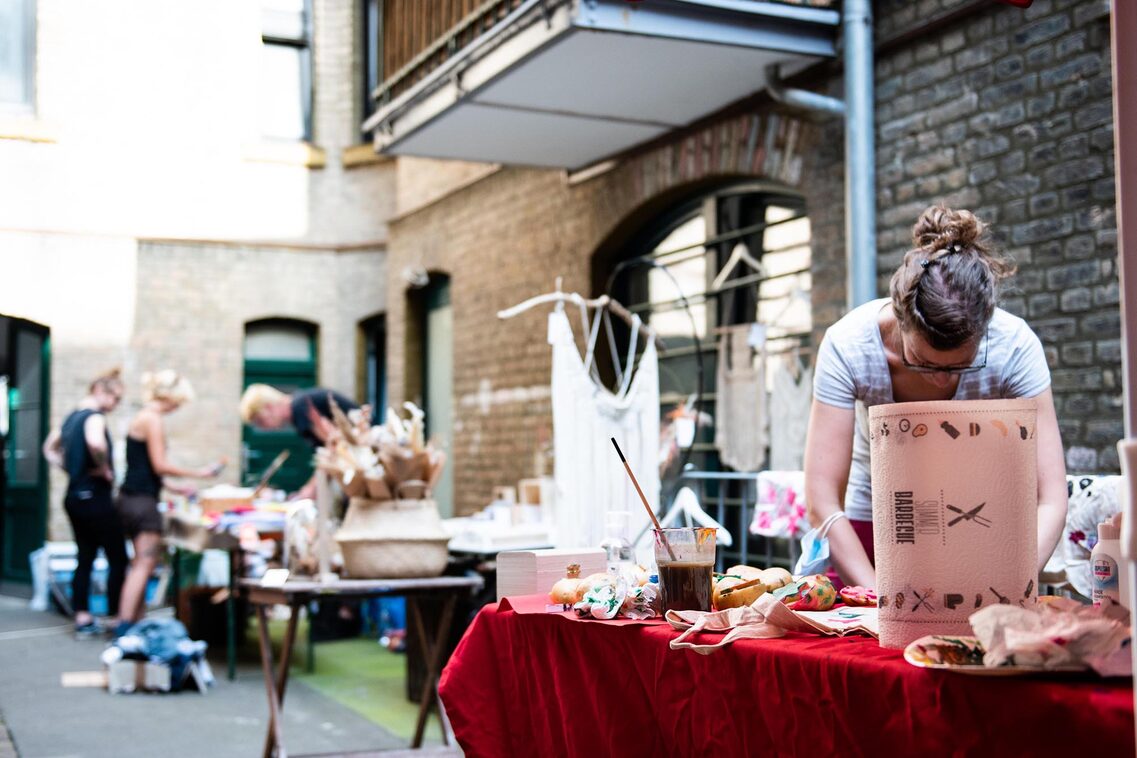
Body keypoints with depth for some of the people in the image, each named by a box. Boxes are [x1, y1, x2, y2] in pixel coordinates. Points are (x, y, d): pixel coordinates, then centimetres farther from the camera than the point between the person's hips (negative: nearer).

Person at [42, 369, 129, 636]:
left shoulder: (72, 417, 14)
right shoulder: (94, 417, -14)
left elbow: (50, 449, 27)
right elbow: (95, 443, -36)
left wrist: (71, 468, 16)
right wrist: (105, 469, -20)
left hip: (74, 496, 9)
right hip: (95, 496, -9)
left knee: (85, 557, 12)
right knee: (117, 558, -1)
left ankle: (82, 617, 12)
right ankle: (116, 616, 1)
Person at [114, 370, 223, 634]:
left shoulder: (143, 417, 17)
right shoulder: (152, 419, -13)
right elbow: (160, 465, -16)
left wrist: (172, 487, 18)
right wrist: (199, 473, -10)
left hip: (133, 496, 10)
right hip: (141, 501, -10)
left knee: (142, 563, 13)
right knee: (145, 562, -8)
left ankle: (133, 621, 15)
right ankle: (125, 624, -9)